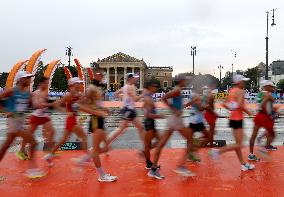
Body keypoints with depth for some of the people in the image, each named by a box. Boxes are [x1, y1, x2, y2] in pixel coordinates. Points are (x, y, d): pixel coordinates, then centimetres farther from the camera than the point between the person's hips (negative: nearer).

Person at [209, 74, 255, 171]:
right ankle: (218, 151, -9)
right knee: (239, 145, -4)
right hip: (237, 119, -9)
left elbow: (224, 104, 12)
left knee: (238, 143, 14)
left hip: (233, 118, 9)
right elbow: (240, 105, -24)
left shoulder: (231, 91, 12)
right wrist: (248, 112, -8)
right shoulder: (240, 91, -11)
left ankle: (243, 164, 23)